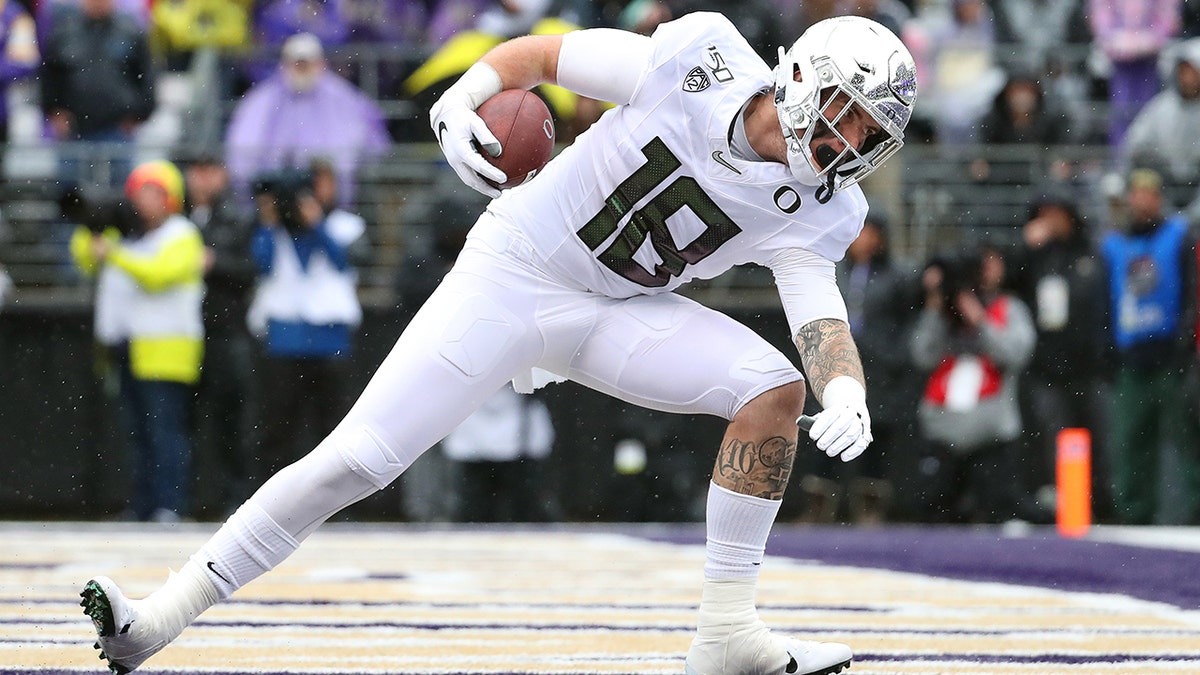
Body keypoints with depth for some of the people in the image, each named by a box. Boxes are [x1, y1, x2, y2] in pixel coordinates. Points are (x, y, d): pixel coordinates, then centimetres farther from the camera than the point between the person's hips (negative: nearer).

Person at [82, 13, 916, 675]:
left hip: (621, 312, 4)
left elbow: (823, 322, -17)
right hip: (511, 275, -4)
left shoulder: (812, 213, -8)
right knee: (356, 459, -13)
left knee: (776, 388, -18)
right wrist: (463, 99, -22)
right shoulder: (702, 62, -16)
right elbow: (542, 54, -5)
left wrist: (847, 394, -38)